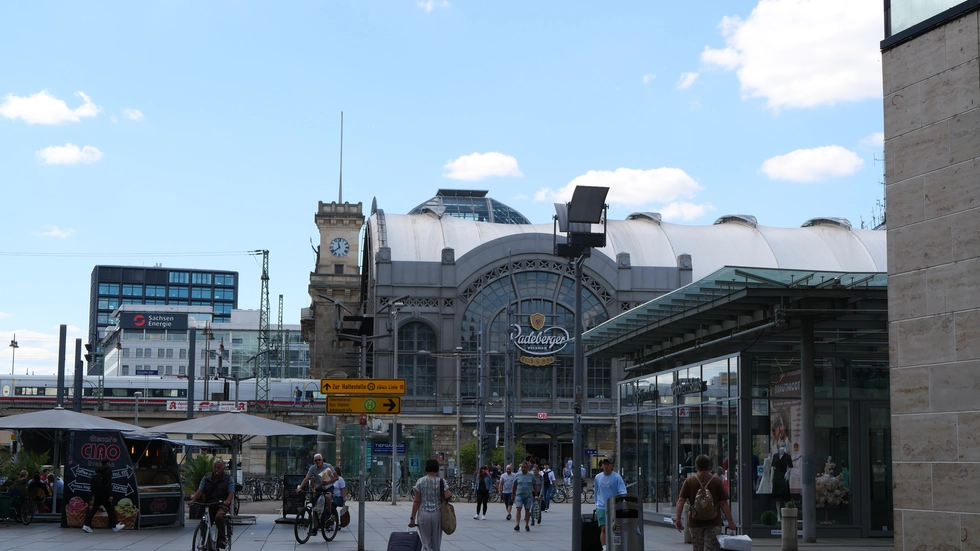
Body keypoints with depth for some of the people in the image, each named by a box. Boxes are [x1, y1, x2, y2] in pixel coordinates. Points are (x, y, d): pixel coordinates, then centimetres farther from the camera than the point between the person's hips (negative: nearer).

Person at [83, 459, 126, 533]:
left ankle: (86, 525, -4)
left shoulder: (97, 472, 15)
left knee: (93, 510, 6)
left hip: (97, 495, 7)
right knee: (110, 510, 3)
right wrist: (110, 495, -18)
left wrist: (93, 495, 23)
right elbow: (108, 484, -18)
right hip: (104, 495, -7)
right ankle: (114, 526, 9)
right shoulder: (108, 471, -10)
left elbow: (93, 484, 18)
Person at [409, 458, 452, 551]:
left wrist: (412, 518, -1)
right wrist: (451, 493, 8)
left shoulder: (420, 482, -4)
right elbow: (447, 496, -16)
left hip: (423, 514, -1)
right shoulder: (442, 482, -4)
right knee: (436, 543, 12)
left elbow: (416, 501, -5)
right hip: (437, 514, 1)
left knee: (426, 543, 3)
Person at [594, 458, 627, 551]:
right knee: (603, 528, -10)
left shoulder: (617, 477, -2)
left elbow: (622, 492, -8)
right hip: (601, 508, 2)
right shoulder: (598, 477, 10)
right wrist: (597, 504, 19)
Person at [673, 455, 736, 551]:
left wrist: (678, 519, -8)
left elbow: (681, 500, -7)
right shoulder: (717, 481, -3)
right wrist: (730, 521, -2)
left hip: (695, 522, 2)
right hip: (713, 522, -2)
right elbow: (723, 503, -7)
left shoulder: (689, 481, 0)